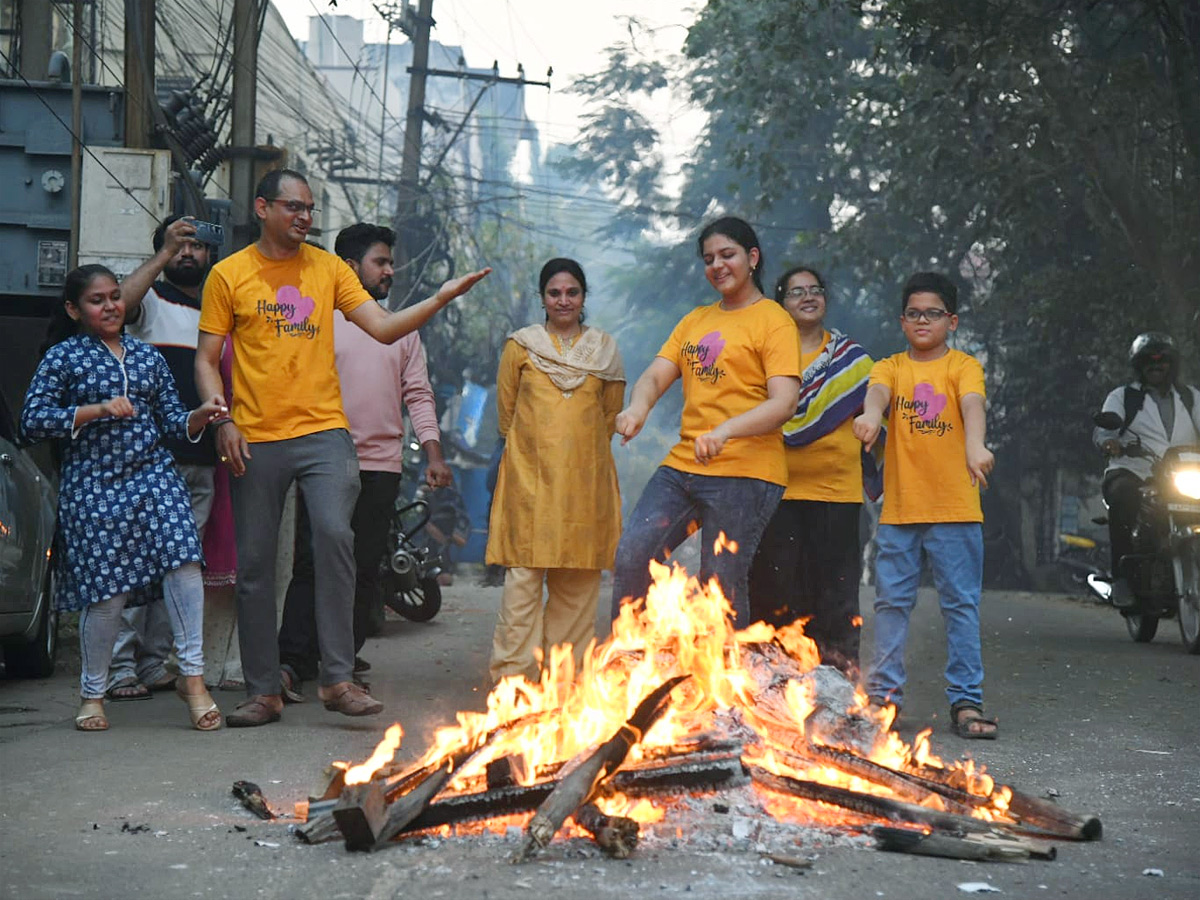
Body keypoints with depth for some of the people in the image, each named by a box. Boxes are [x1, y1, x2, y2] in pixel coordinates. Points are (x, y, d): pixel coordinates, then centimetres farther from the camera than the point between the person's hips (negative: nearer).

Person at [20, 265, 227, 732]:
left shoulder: (148, 356, 14)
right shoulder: (63, 357, 2)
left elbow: (171, 421, 15)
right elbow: (32, 420, -4)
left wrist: (200, 415, -7)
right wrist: (96, 410, -14)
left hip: (155, 477, 3)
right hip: (93, 487, -3)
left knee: (184, 562, -17)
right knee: (107, 592, -2)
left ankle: (192, 676, -7)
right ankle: (92, 693, 18)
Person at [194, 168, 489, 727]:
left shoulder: (328, 268, 10)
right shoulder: (229, 275, 5)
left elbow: (383, 328, 4)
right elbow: (206, 359, 5)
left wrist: (440, 299, -9)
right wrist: (222, 420, -9)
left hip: (323, 432, 0)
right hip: (256, 440, 0)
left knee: (334, 535, -19)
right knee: (254, 564, 3)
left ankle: (338, 679, -13)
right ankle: (263, 692, 15)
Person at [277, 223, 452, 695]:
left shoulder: (402, 330, 16)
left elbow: (418, 395, 13)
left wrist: (434, 454, 3)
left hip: (381, 464, 4)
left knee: (364, 568, 5)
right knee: (312, 563, -8)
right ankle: (293, 661, -9)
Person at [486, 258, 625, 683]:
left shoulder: (605, 349, 11)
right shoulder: (521, 345, 6)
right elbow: (506, 410, 12)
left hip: (586, 478, 2)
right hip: (530, 474, -2)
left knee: (578, 578, 2)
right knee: (523, 573, -7)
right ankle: (514, 674, -3)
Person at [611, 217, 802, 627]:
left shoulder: (773, 321, -2)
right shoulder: (694, 321, 20)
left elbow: (784, 403, -13)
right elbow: (654, 378, 12)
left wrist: (726, 430, -30)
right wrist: (637, 409, -13)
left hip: (745, 474, -6)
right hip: (682, 466, 6)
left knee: (722, 585, -7)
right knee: (631, 555, -9)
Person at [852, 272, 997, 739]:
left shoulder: (963, 366, 2)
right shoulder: (890, 367, 8)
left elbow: (973, 404, -18)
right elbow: (878, 390, -15)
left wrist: (975, 444, -40)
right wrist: (871, 413, -40)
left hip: (954, 508, -2)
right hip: (898, 508, 2)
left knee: (961, 605, 0)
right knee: (891, 603, 6)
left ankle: (966, 701, 3)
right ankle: (884, 694, 14)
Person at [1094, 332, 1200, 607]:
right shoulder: (1122, 396, 14)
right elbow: (1102, 429, -3)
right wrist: (1108, 441, -28)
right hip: (1132, 473, -3)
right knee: (1123, 496, -35)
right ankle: (1122, 578, -32)